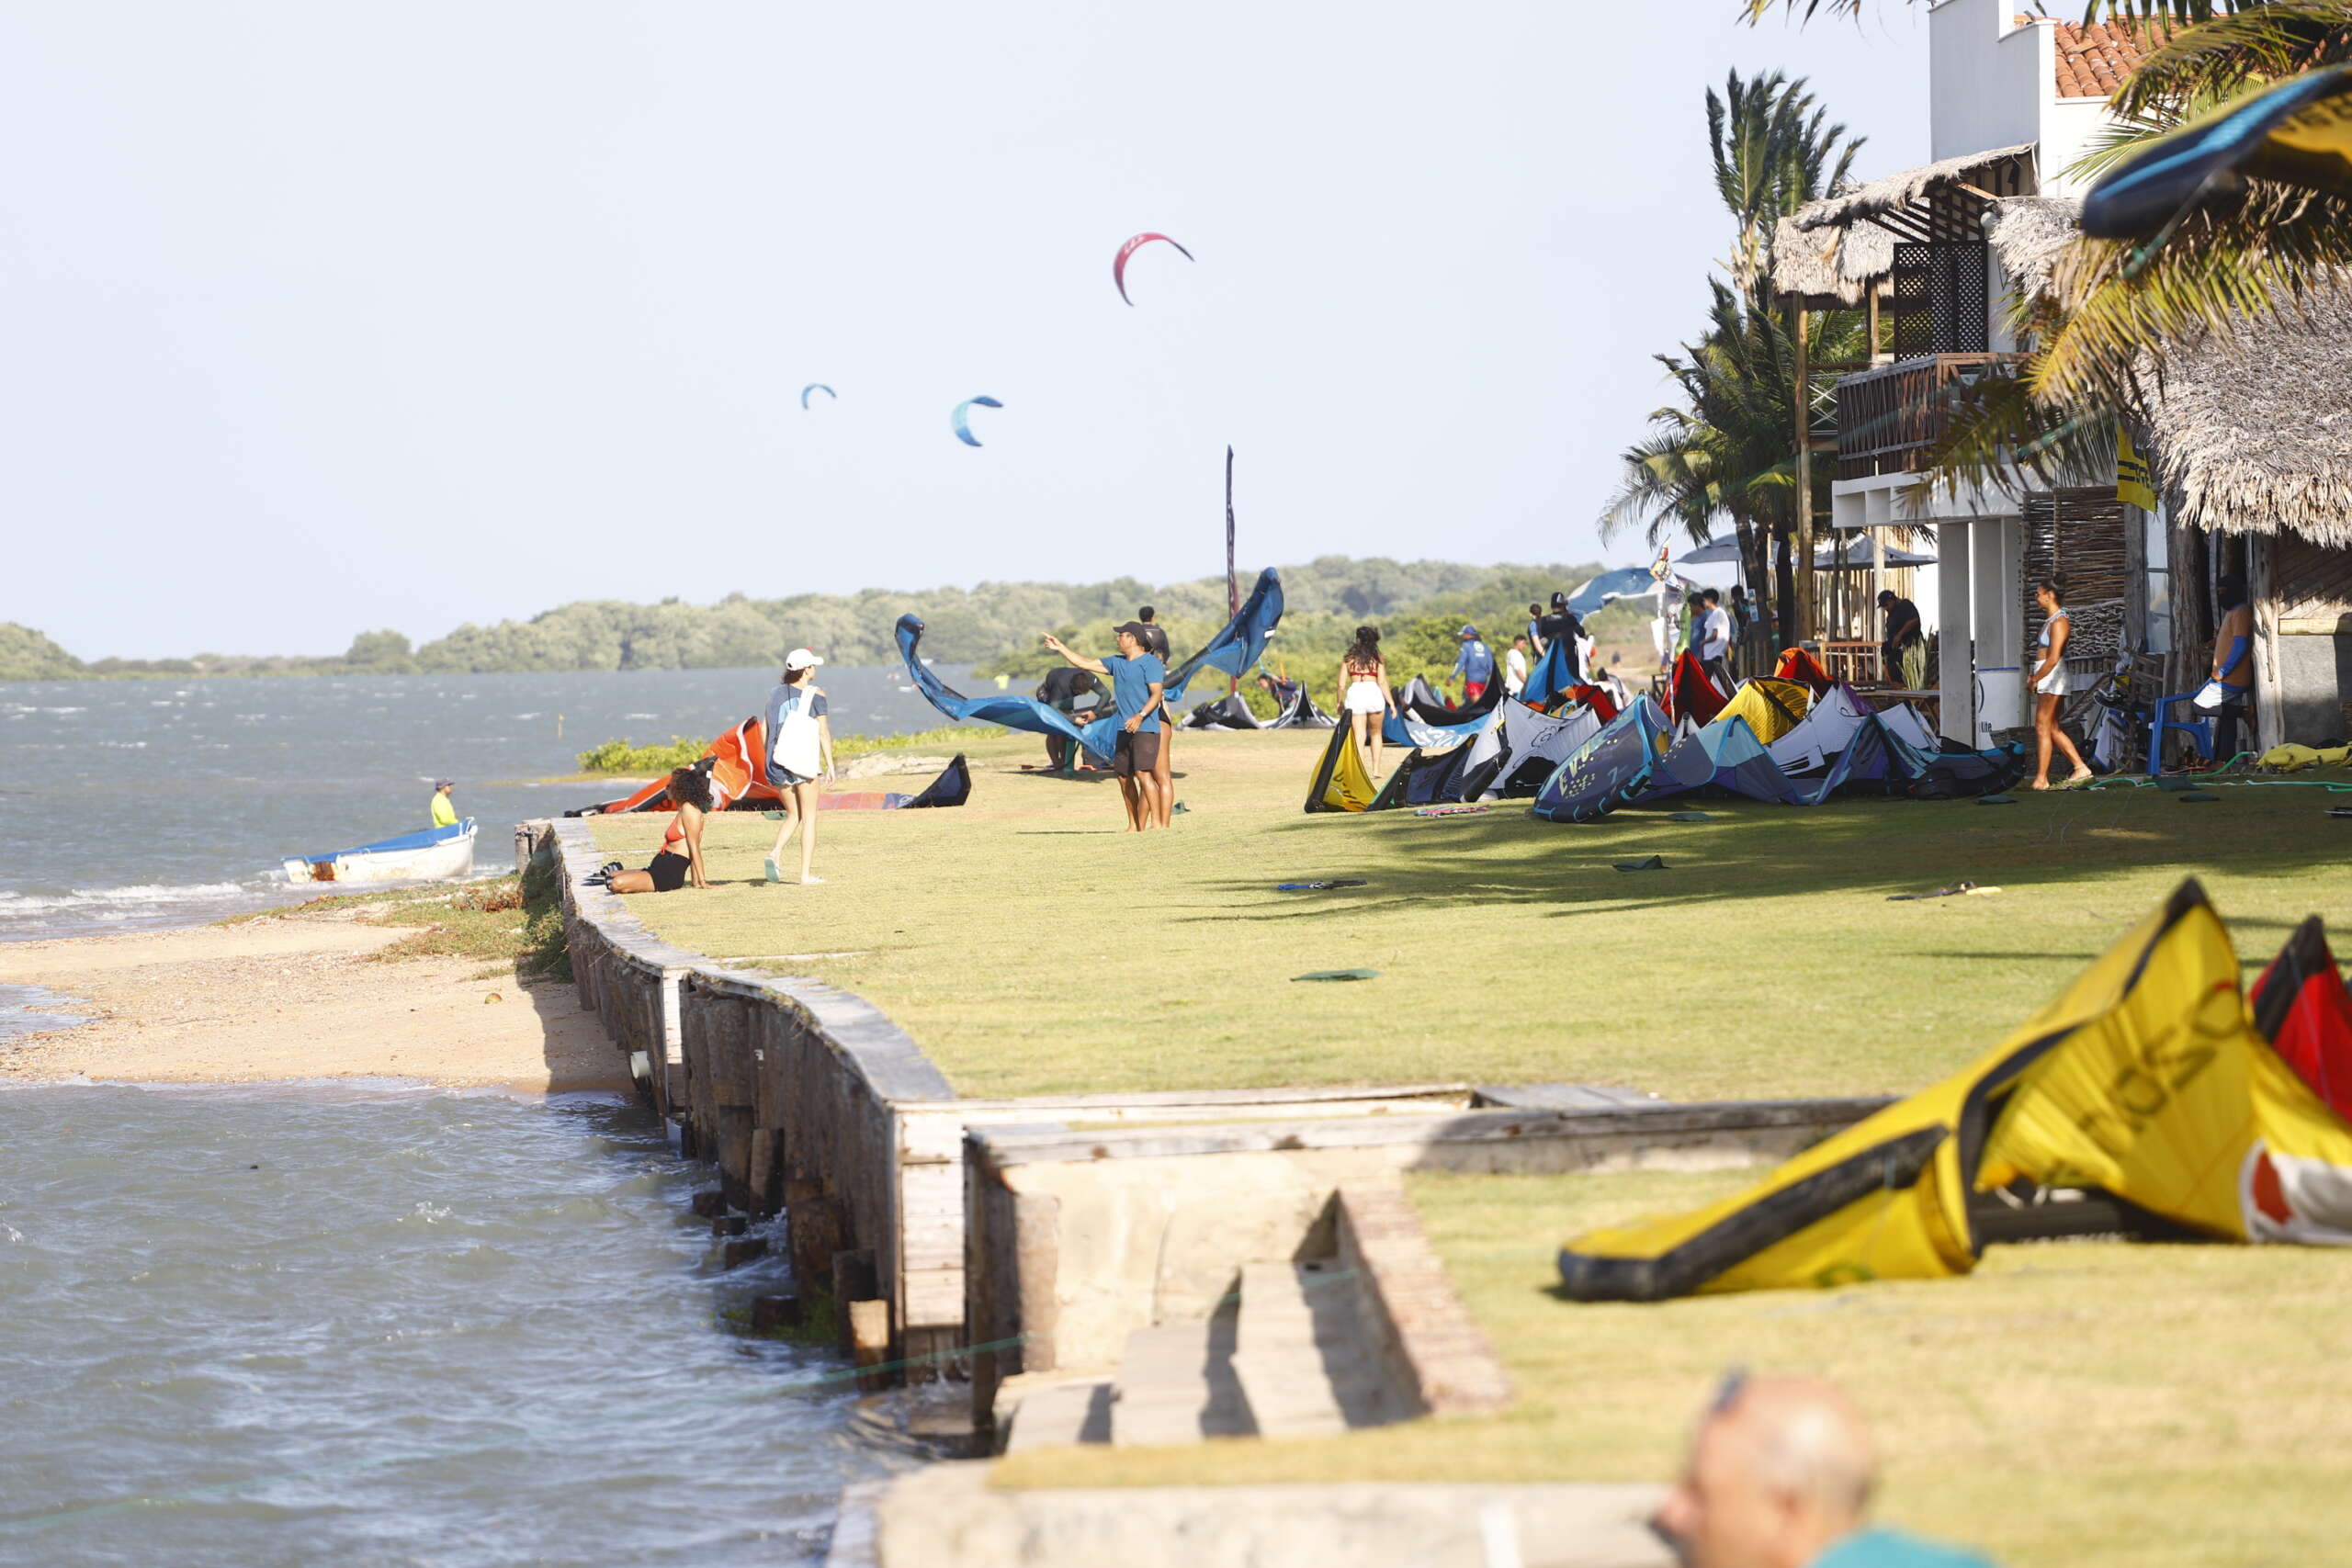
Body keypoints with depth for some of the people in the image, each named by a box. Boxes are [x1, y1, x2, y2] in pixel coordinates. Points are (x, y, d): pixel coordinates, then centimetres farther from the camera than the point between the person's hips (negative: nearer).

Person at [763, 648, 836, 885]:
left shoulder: (775, 694, 8)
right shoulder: (815, 696, -5)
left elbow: (766, 731, 10)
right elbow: (823, 732, -7)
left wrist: (769, 762, 17)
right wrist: (830, 764, -2)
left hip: (777, 765, 4)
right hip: (804, 761, -4)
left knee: (793, 816, 17)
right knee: (809, 818, 5)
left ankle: (775, 853, -8)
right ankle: (806, 873, 1)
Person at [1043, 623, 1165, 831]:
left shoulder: (1150, 663, -8)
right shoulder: (1117, 662, 17)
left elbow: (1156, 694, -17)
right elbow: (1087, 664, 23)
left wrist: (1140, 716, -29)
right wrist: (1060, 648, 22)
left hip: (1145, 728, -9)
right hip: (1124, 729, 9)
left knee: (1143, 773, -19)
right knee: (1124, 776, 9)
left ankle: (1156, 821, -20)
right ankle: (1134, 825, 16)